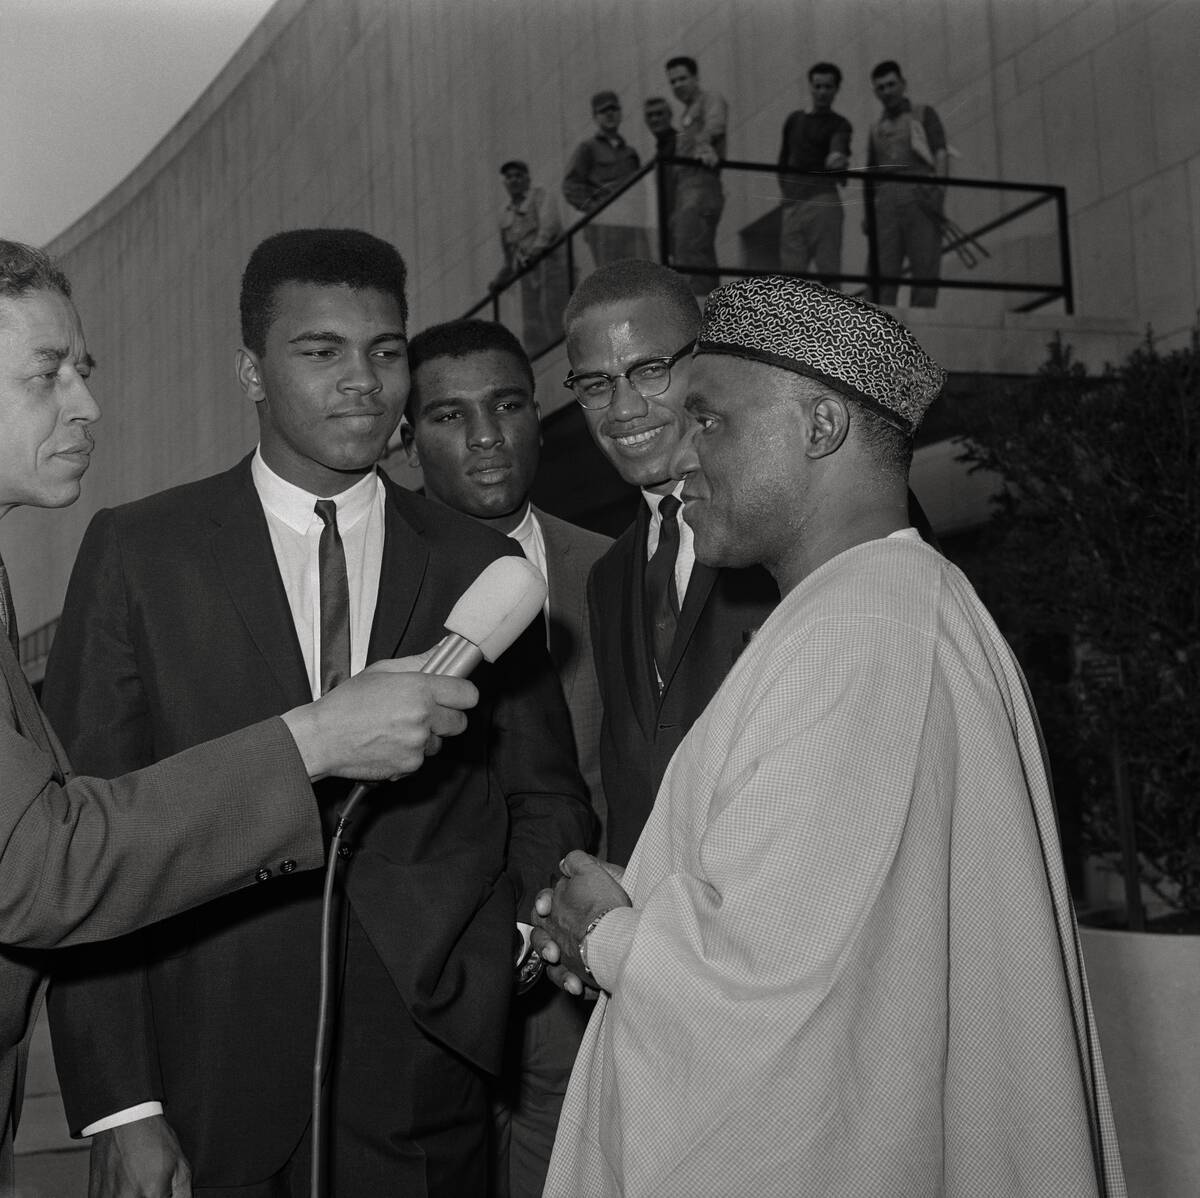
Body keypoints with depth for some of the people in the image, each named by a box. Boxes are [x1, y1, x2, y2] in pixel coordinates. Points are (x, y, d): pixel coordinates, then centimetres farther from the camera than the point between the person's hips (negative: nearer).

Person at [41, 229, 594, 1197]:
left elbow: (546, 796, 12)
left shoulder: (480, 565, 4)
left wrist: (538, 926, -7)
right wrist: (117, 1102, -10)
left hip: (423, 1080, 2)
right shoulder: (136, 552, -1)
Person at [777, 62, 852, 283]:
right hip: (792, 204, 5)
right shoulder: (794, 120, 20)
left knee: (827, 270, -11)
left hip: (822, 201, -5)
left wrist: (837, 157, -41)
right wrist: (787, 189, 11)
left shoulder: (838, 124, 5)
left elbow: (838, 146, -18)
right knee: (790, 270, 1)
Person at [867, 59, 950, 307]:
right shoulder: (877, 128, 26)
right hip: (886, 203, 3)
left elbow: (942, 154, 3)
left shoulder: (924, 114, 15)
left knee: (925, 270, -11)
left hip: (920, 200, -3)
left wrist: (940, 191, -14)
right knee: (882, 271, -10)